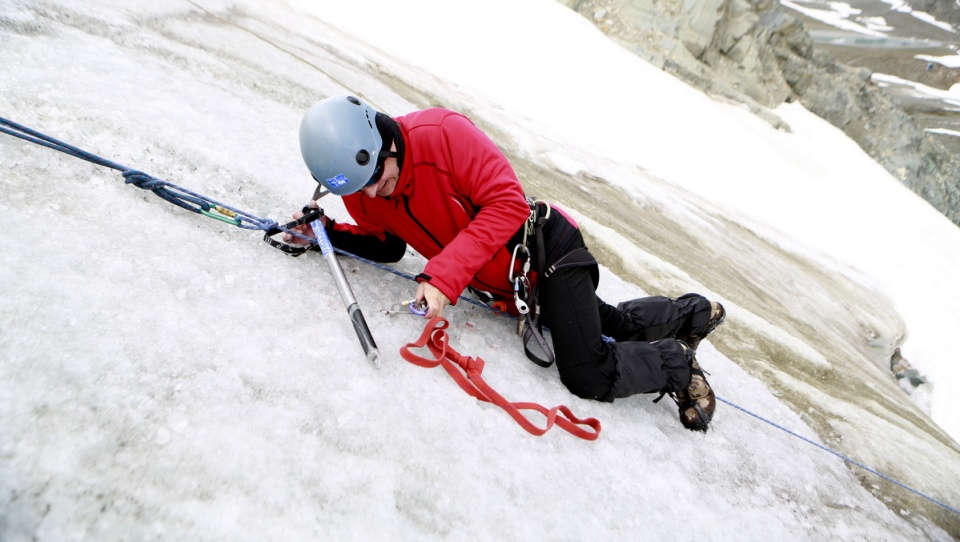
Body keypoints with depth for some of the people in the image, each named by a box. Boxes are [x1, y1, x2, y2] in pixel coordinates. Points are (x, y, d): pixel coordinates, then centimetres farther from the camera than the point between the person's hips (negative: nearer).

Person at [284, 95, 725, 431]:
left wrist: (443, 275, -36)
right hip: (507, 290, 7)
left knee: (589, 377, -13)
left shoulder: (442, 133, -28)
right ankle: (688, 313, 48)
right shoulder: (357, 188, -7)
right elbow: (387, 246, 7)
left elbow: (508, 203, -30)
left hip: (549, 251, -7)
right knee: (612, 323, 23)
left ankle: (677, 363, 15)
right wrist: (328, 233, -11)